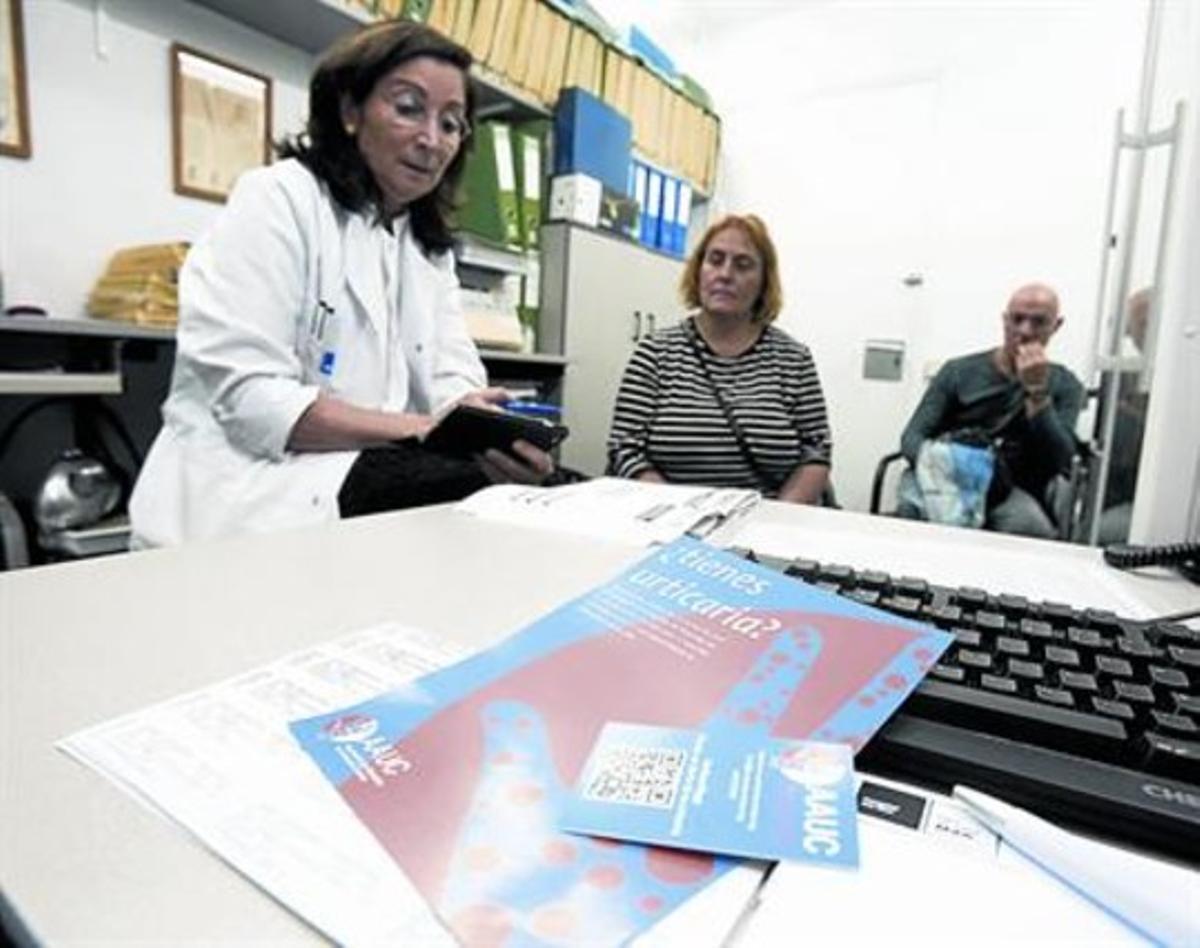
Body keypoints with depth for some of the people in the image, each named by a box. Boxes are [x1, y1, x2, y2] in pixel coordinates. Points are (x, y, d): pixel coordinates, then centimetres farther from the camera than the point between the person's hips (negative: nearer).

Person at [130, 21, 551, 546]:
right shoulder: (279, 198, -5)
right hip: (248, 492, -6)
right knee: (487, 495, -29)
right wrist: (420, 429, -24)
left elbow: (453, 383, 1)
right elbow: (247, 396, -16)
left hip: (371, 474, 6)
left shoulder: (431, 247, 16)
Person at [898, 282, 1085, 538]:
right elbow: (912, 437, 1)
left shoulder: (1065, 386, 10)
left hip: (1013, 490, 1)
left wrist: (1038, 392, -14)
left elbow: (1059, 464, -5)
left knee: (1029, 525, -35)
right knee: (914, 508, -36)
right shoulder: (960, 372, 9)